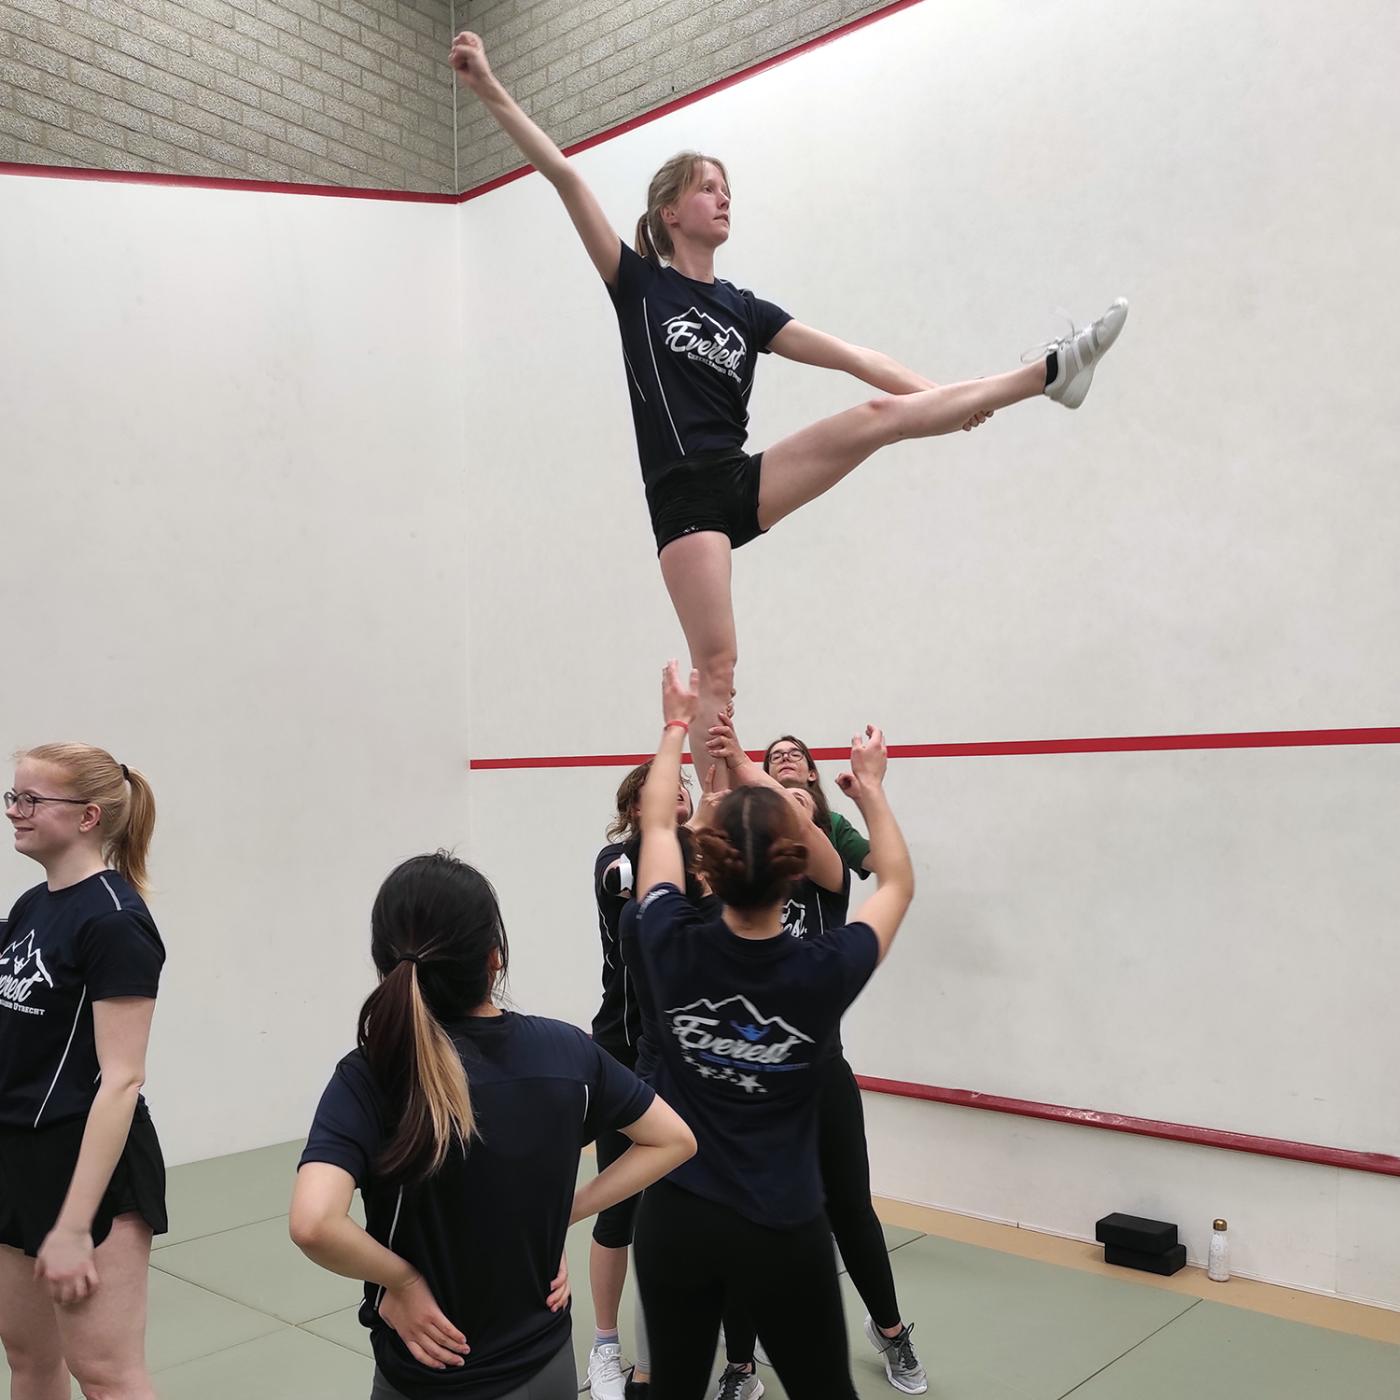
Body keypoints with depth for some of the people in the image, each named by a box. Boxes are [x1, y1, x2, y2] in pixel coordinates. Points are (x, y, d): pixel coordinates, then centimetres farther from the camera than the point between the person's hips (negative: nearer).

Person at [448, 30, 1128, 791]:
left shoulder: (742, 308, 16)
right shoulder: (638, 284, 4)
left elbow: (845, 354, 9)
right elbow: (564, 176, -4)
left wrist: (940, 393, 1)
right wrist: (491, 90, -10)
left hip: (744, 481, 5)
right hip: (684, 497, -4)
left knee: (881, 414, -10)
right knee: (716, 663, -12)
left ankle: (1049, 372, -9)